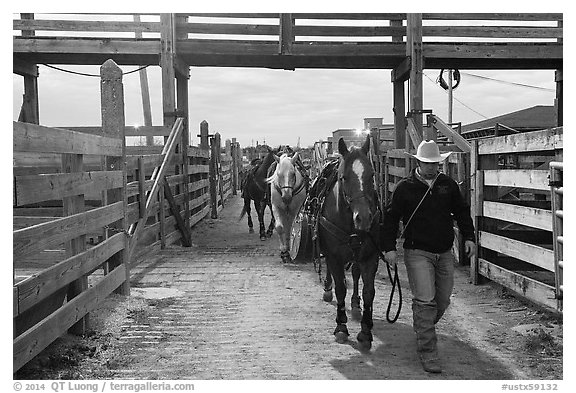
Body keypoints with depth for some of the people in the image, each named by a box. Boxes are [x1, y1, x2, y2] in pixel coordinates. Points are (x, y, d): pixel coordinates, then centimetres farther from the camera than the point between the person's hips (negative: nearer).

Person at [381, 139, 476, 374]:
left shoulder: (448, 184, 6)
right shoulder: (405, 187, -5)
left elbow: (461, 211, 16)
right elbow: (391, 218, -3)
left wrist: (468, 237, 5)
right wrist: (389, 247, -11)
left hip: (445, 253, 5)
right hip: (417, 252, -5)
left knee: (443, 301, 12)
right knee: (425, 301, -10)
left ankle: (424, 329, 40)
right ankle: (427, 351, 0)